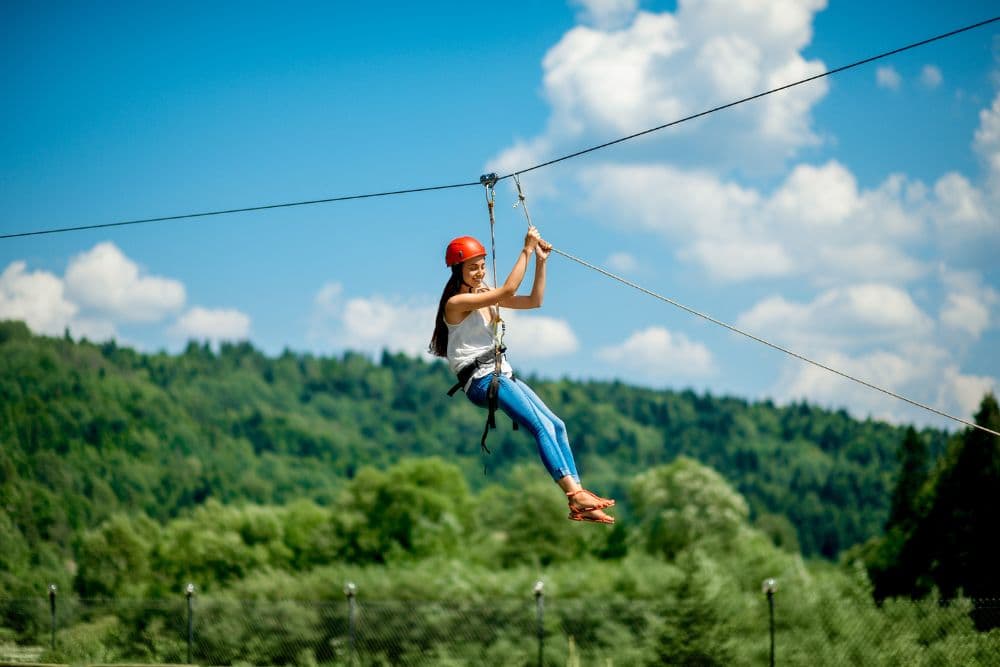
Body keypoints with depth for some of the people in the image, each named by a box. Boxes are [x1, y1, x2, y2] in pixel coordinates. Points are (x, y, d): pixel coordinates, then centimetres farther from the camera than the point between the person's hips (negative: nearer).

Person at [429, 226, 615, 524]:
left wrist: (540, 260, 5)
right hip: (480, 380, -9)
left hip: (502, 374, 9)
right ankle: (575, 494, -31)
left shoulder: (486, 295, 15)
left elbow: (534, 300, 14)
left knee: (557, 425, -4)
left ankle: (578, 504, -10)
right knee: (542, 427, -23)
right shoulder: (456, 302, -11)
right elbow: (507, 290, -21)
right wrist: (526, 251, -17)